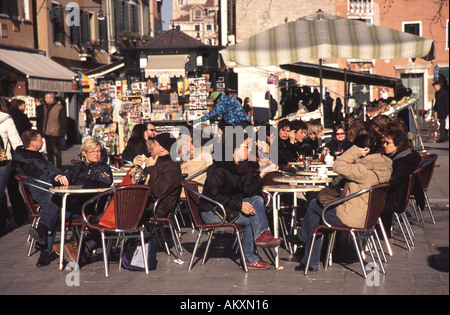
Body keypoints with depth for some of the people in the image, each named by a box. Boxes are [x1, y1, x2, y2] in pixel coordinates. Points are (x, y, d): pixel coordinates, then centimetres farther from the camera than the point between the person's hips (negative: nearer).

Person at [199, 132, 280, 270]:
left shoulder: (247, 165, 4)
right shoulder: (219, 167, -19)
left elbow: (248, 191, -3)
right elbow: (216, 195, -24)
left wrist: (261, 175, -17)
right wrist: (239, 205, -30)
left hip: (230, 206, 8)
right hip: (211, 211, -8)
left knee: (258, 199, -13)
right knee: (251, 218, -22)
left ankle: (261, 235, -20)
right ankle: (250, 259, -16)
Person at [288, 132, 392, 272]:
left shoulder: (365, 169, -28)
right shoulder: (384, 164, 2)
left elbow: (338, 166, -25)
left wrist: (356, 150, -21)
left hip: (351, 218, -10)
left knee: (313, 205, 12)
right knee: (314, 217, 18)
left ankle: (302, 237, 40)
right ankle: (311, 263, 25)